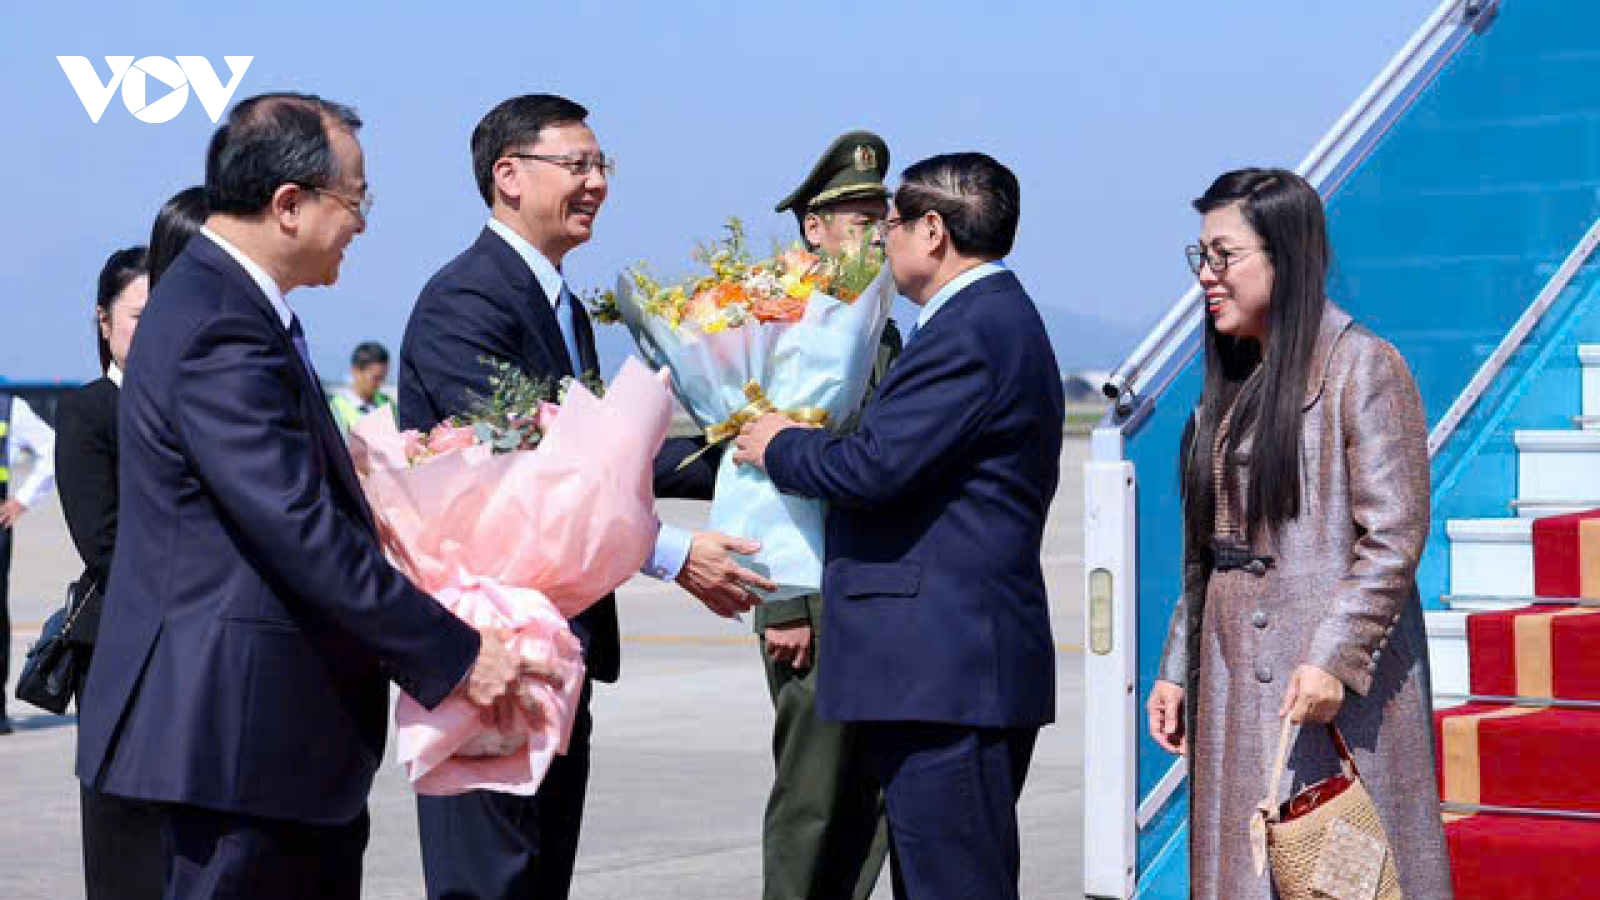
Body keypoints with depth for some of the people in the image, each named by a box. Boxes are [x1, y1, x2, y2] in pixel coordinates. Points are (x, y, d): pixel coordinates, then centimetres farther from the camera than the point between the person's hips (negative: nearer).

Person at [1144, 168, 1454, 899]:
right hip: (1236, 678, 8)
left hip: (1328, 681, -8)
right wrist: (1177, 668, 14)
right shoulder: (1233, 383, 16)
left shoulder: (1362, 366, -8)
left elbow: (1393, 535, -14)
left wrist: (1333, 657, -21)